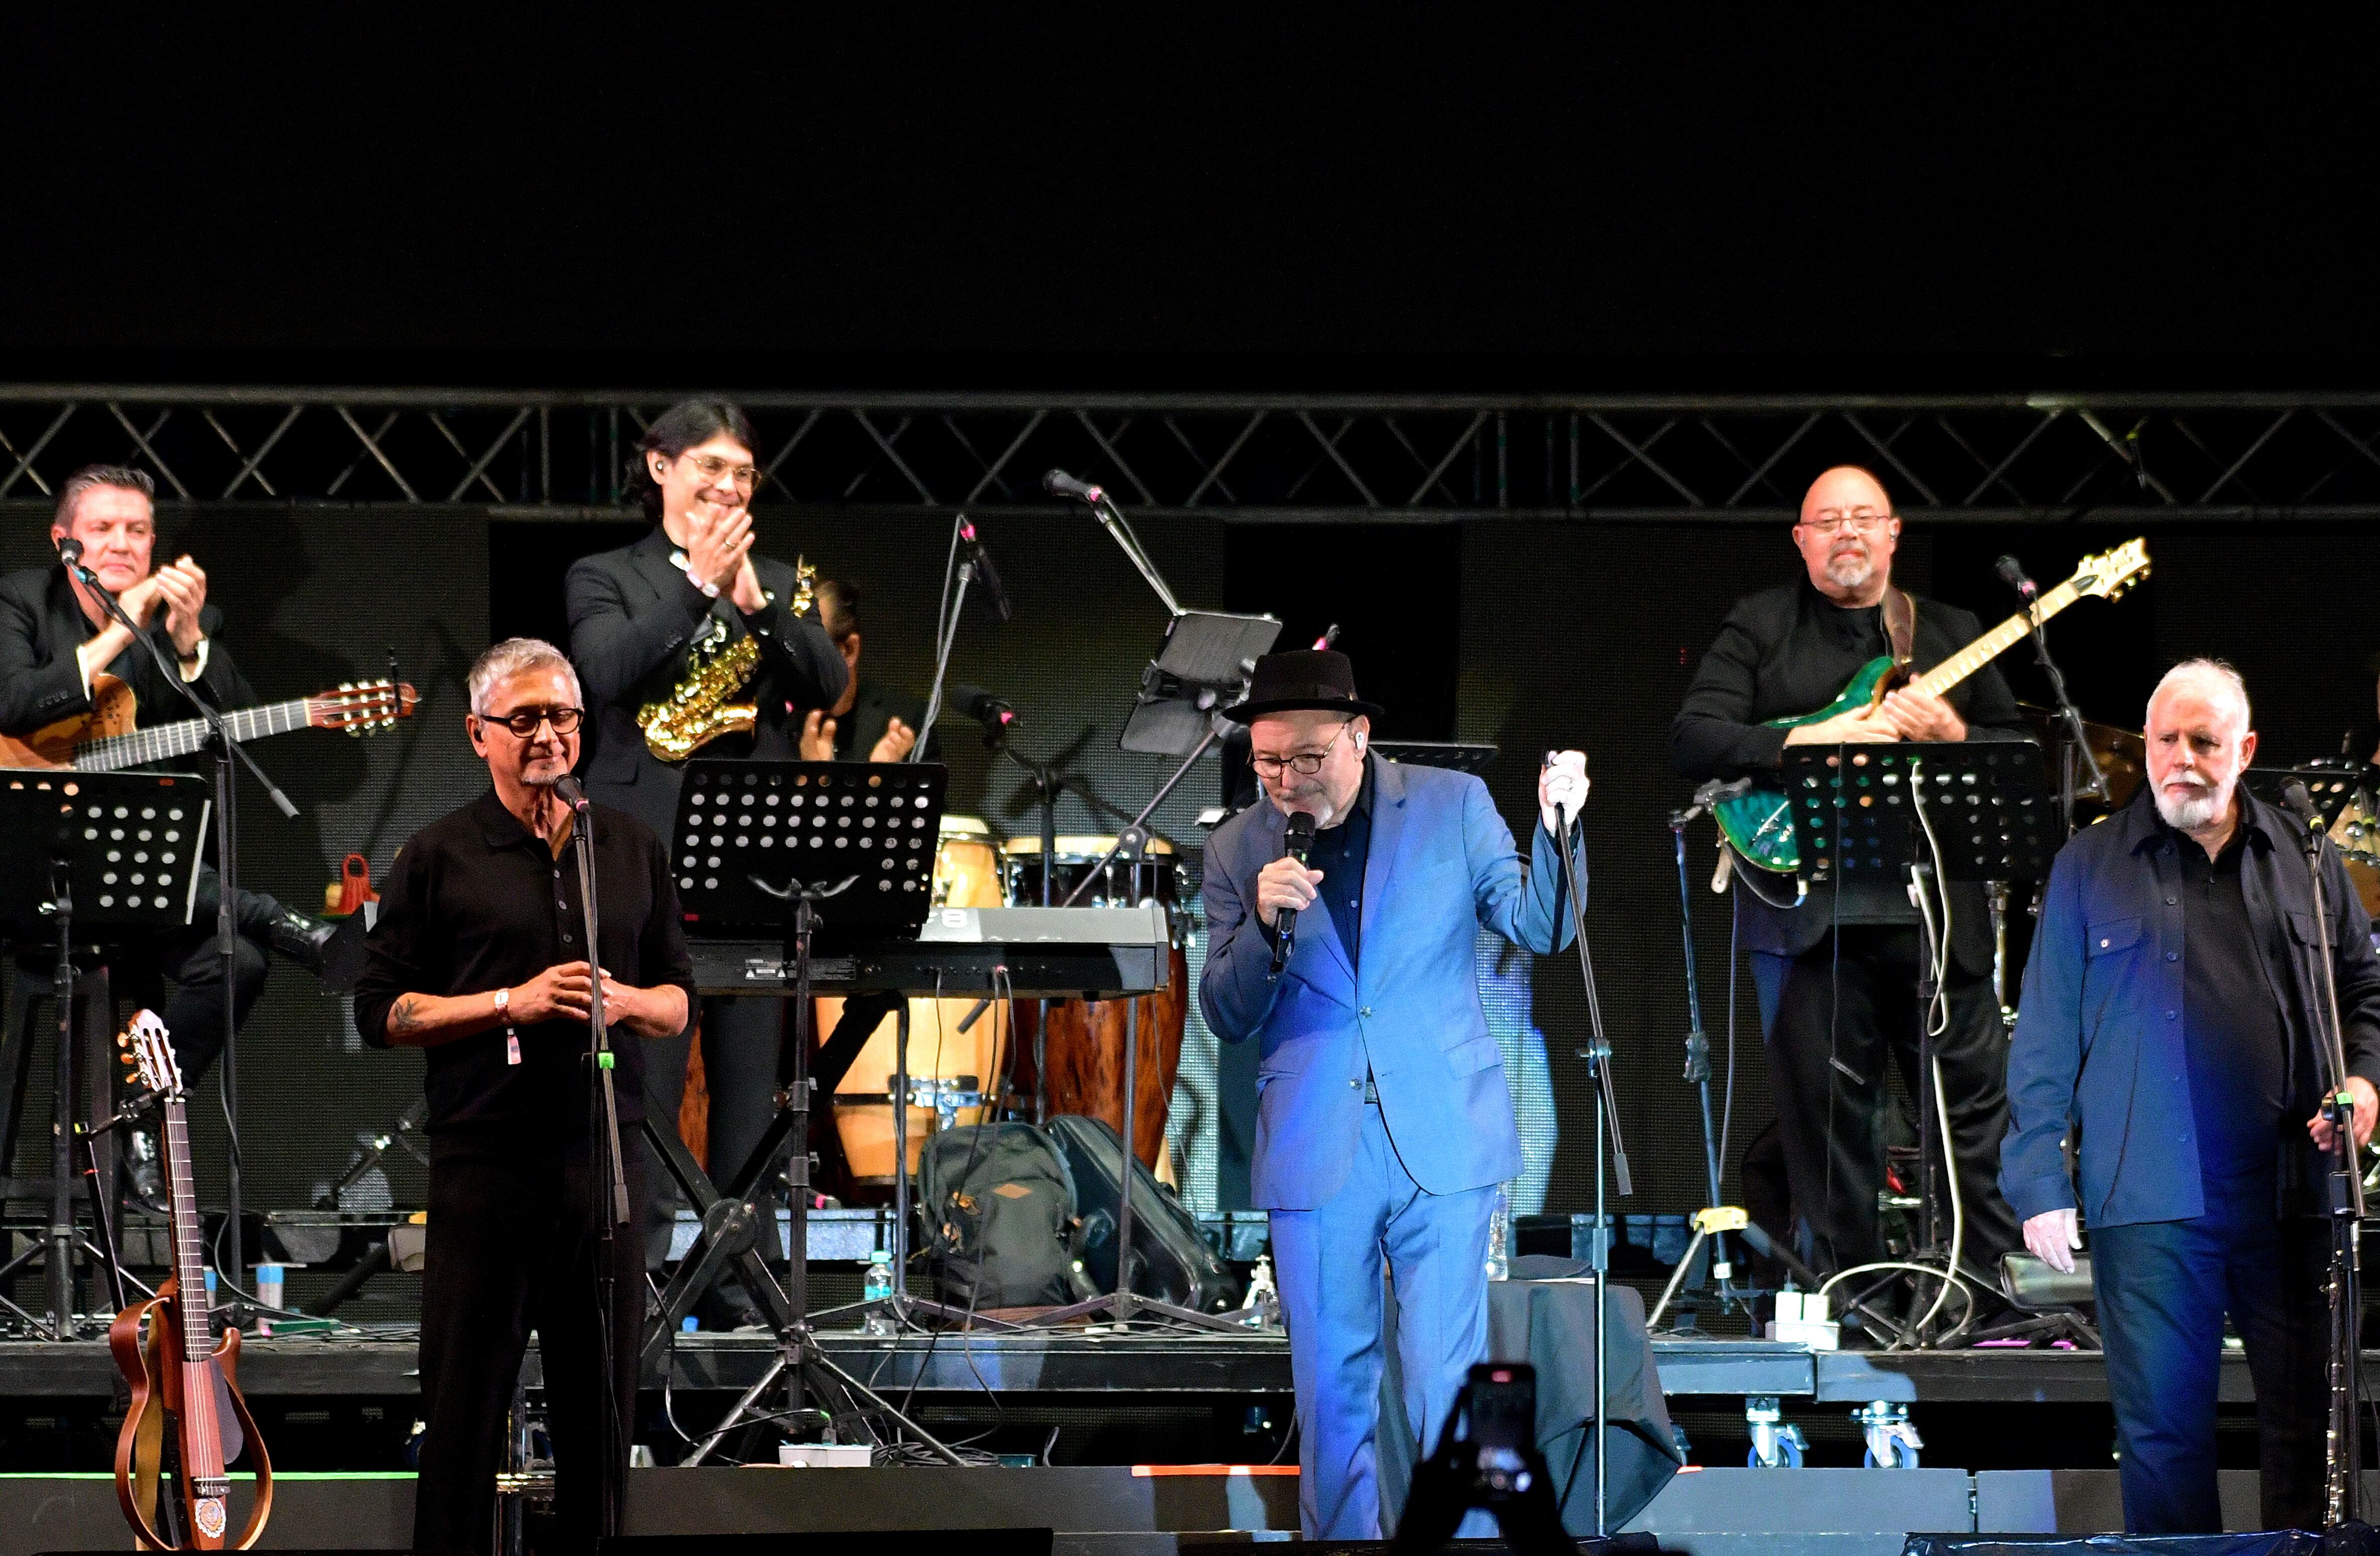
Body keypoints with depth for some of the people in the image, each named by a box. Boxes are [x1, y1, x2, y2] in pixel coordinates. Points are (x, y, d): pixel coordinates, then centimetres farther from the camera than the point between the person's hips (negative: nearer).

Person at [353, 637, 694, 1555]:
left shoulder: (631, 848, 12)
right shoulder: (440, 857, 2)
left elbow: (680, 1000, 16)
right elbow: (381, 1011, -2)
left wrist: (628, 1002, -7)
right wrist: (513, 1003, -13)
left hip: (605, 1158, 3)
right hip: (485, 1160, -3)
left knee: (601, 1400, 7)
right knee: (466, 1400, -1)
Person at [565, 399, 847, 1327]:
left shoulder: (777, 583, 18)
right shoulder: (607, 578, 8)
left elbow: (828, 685, 3)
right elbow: (607, 671, -12)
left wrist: (755, 602, -10)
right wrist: (696, 587, -16)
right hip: (647, 848, -3)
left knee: (749, 1084, 4)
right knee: (644, 1081, -7)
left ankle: (741, 1288, 8)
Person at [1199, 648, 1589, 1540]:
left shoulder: (1452, 806, 2)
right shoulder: (1239, 849, 4)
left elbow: (1539, 930, 3)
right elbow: (1227, 1019, 3)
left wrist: (1554, 827, -15)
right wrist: (1263, 924, -16)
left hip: (1442, 1141, -1)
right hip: (1314, 1155, 1)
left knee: (1447, 1383, -2)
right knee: (1331, 1390, 6)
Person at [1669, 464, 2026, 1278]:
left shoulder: (1949, 631, 16)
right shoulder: (1759, 627, 9)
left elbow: (2020, 752, 12)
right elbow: (1691, 739, -2)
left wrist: (1952, 738, -8)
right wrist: (1807, 744, -14)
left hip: (1936, 905, 1)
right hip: (1805, 900, -1)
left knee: (1976, 1103, -2)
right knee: (1827, 1111, 0)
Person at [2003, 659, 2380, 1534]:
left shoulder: (2306, 863, 13)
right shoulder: (2090, 869, 8)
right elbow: (2045, 1036, 6)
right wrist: (2039, 1185, 0)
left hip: (2292, 1196, 2)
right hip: (2152, 1202, -2)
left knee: (2310, 1427, 2)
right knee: (2162, 1427, -1)